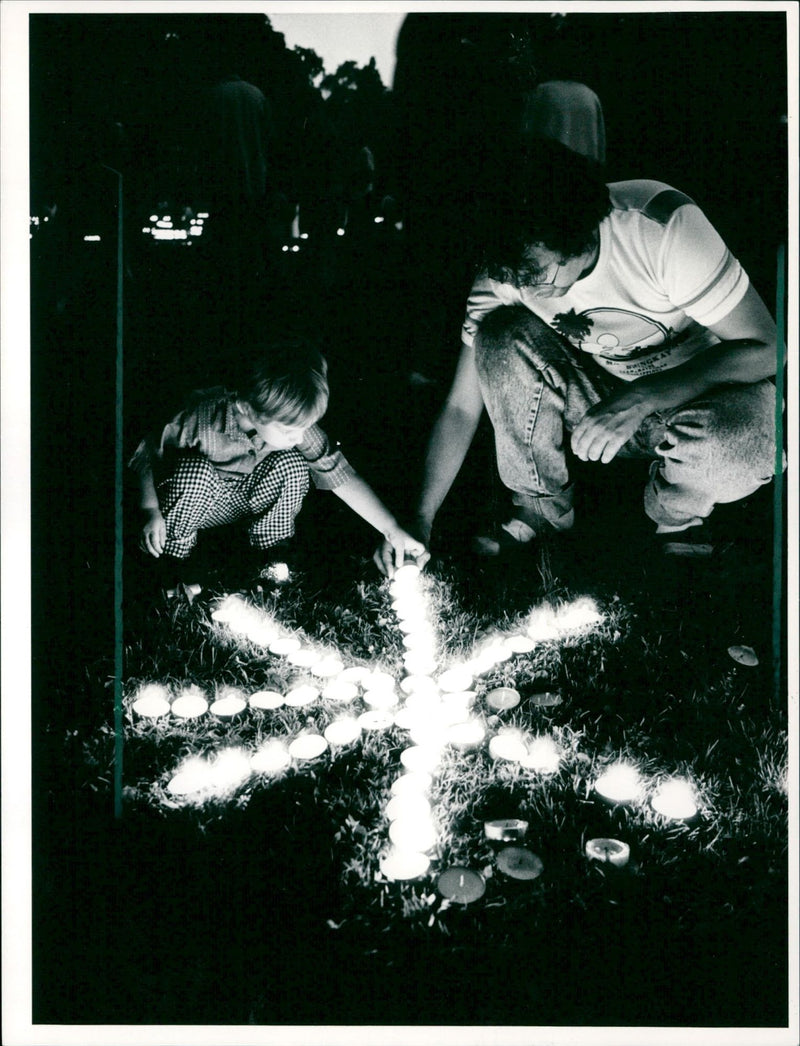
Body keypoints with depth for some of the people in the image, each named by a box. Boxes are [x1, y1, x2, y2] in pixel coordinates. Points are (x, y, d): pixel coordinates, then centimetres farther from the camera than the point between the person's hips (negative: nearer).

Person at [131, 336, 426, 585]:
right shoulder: (202, 418, -34)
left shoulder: (295, 424, -23)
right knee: (194, 471, -37)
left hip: (246, 501, 3)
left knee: (292, 465, -23)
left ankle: (270, 555, -1)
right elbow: (147, 454, -19)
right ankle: (173, 560, -11)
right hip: (196, 504, -3)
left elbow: (342, 476, -19)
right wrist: (151, 511, -29)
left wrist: (393, 531, -22)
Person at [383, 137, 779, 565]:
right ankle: (541, 509, -5)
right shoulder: (510, 268, -18)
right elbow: (461, 407, -12)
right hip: (597, 394, 3)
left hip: (693, 389, -2)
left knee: (740, 447, -38)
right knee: (501, 338, -26)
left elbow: (764, 348, -26)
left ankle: (679, 518, -1)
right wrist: (420, 520, -20)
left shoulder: (661, 224, -30)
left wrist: (641, 399, -39)